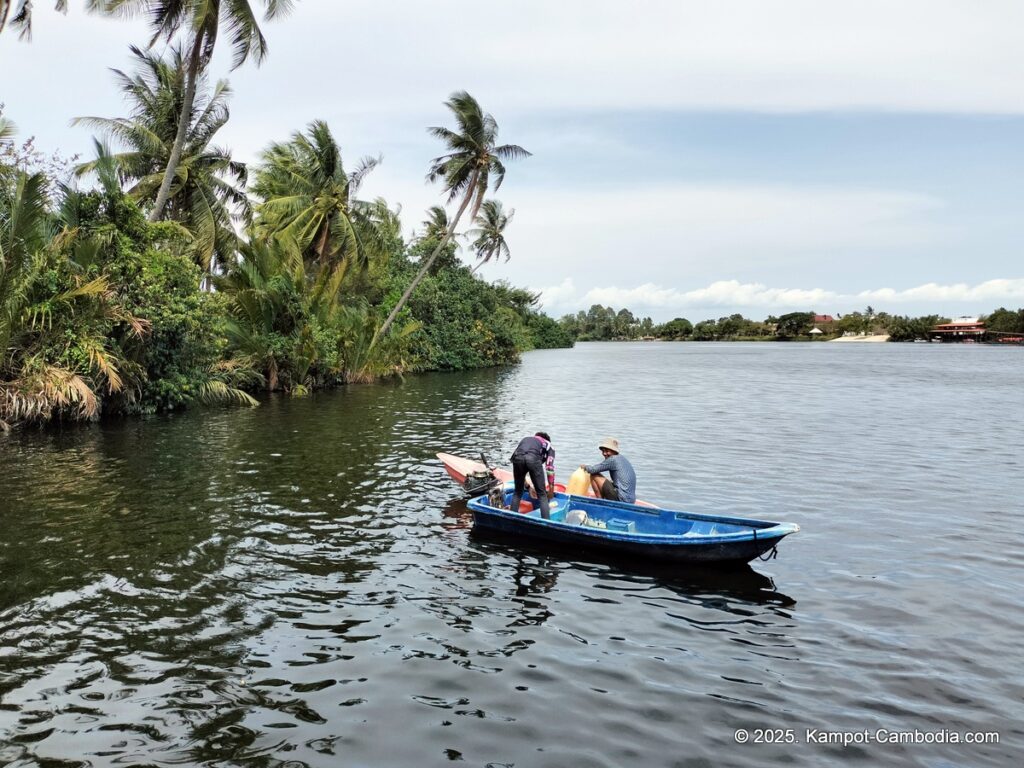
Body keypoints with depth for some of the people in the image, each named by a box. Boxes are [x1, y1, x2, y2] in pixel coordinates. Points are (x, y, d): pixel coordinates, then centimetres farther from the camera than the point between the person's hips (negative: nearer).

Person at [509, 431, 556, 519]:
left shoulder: (526, 439, 43)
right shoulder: (548, 445, 33)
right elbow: (550, 468, 25)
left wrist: (524, 481, 54)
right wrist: (551, 488, 34)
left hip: (517, 457, 3)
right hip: (533, 458, -3)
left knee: (517, 492, 23)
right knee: (542, 494, 9)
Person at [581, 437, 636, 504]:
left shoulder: (613, 459, -11)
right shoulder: (621, 458, 16)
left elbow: (592, 470, -7)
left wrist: (585, 467, 13)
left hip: (621, 499, -10)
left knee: (594, 476, -4)